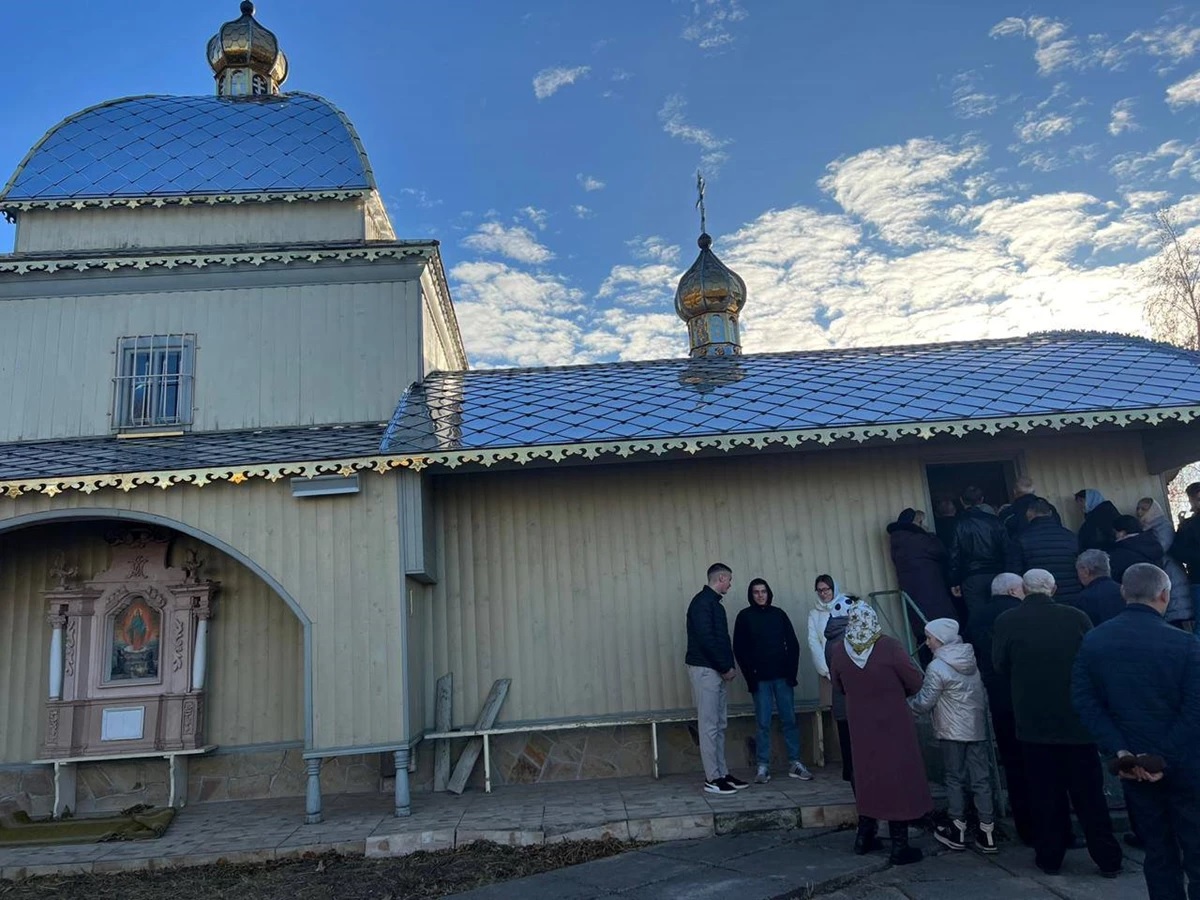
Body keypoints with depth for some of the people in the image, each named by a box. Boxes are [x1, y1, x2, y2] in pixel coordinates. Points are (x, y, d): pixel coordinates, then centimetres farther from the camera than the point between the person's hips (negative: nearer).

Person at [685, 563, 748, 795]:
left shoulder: (713, 603, 17)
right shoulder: (702, 602, -13)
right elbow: (705, 639, -20)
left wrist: (728, 667, 6)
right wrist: (726, 667, -14)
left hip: (718, 671, 10)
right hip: (705, 669, -10)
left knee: (719, 726, 11)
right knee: (709, 726, -5)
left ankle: (722, 774, 17)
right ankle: (712, 778, -1)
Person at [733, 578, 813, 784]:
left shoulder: (778, 614, 8)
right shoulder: (744, 617, 1)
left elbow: (793, 644, 8)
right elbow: (739, 649, -1)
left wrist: (792, 670, -2)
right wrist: (750, 676, -8)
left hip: (782, 676, 2)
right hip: (760, 679, -2)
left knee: (789, 720, 4)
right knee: (763, 723, -2)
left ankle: (795, 763, 12)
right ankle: (763, 767, 3)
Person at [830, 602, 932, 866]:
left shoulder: (838, 651, -9)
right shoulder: (889, 647, -20)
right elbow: (915, 683, -9)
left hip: (861, 726, 4)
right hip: (894, 726, -4)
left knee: (867, 777, 19)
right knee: (898, 779, 7)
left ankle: (865, 837, 29)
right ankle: (899, 847, 13)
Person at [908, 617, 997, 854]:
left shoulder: (938, 667, -16)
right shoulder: (971, 660, 6)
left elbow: (924, 702, -14)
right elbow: (984, 695, 13)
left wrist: (905, 702, 3)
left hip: (953, 731, -6)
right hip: (978, 728, 6)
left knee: (955, 779, 7)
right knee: (981, 779, 7)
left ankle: (957, 830, 15)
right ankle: (987, 831, 9)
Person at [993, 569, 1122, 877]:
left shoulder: (1006, 622, -10)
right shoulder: (1076, 617, -9)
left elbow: (999, 666, 0)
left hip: (1033, 722, 0)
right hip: (1077, 721, 1)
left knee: (1045, 794, 11)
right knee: (1089, 793, 13)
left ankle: (1049, 857, 20)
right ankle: (1108, 859, 22)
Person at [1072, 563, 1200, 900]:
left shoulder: (1093, 642, -3)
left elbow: (1084, 701, -5)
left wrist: (1118, 750, -7)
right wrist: (1165, 759, -14)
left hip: (1131, 765, 3)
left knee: (1158, 851, 15)